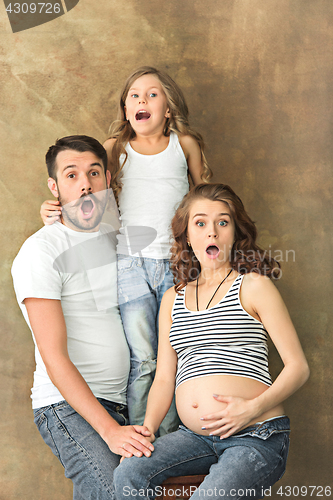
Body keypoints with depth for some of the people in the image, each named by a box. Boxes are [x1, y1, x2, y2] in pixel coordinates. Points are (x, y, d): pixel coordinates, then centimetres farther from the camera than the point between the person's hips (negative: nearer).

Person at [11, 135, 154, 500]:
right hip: (68, 405, -7)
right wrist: (109, 430, -22)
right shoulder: (41, 251, -9)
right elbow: (54, 358, -15)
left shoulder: (115, 240, 13)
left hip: (124, 402, 7)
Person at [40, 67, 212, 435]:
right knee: (142, 361, -4)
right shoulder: (115, 148, 10)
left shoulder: (184, 143, 10)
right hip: (130, 262, 0)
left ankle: (172, 442, 18)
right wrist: (53, 210, -7)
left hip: (178, 262, 1)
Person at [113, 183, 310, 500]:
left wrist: (254, 407, -17)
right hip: (195, 436, 4)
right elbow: (164, 378, 14)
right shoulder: (173, 299, 17)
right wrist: (147, 428, -4)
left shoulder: (253, 286, 2)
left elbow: (298, 366, -1)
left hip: (257, 436, -4)